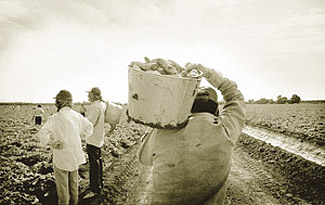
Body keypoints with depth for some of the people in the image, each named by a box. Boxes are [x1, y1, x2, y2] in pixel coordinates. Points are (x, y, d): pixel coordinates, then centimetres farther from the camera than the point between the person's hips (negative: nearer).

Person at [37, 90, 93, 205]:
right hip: (75, 156, 6)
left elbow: (42, 134, -27)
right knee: (73, 182, 22)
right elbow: (88, 127, 10)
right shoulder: (77, 116, -3)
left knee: (62, 185, 9)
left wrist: (51, 142, -14)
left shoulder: (55, 118, -19)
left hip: (61, 157, -5)